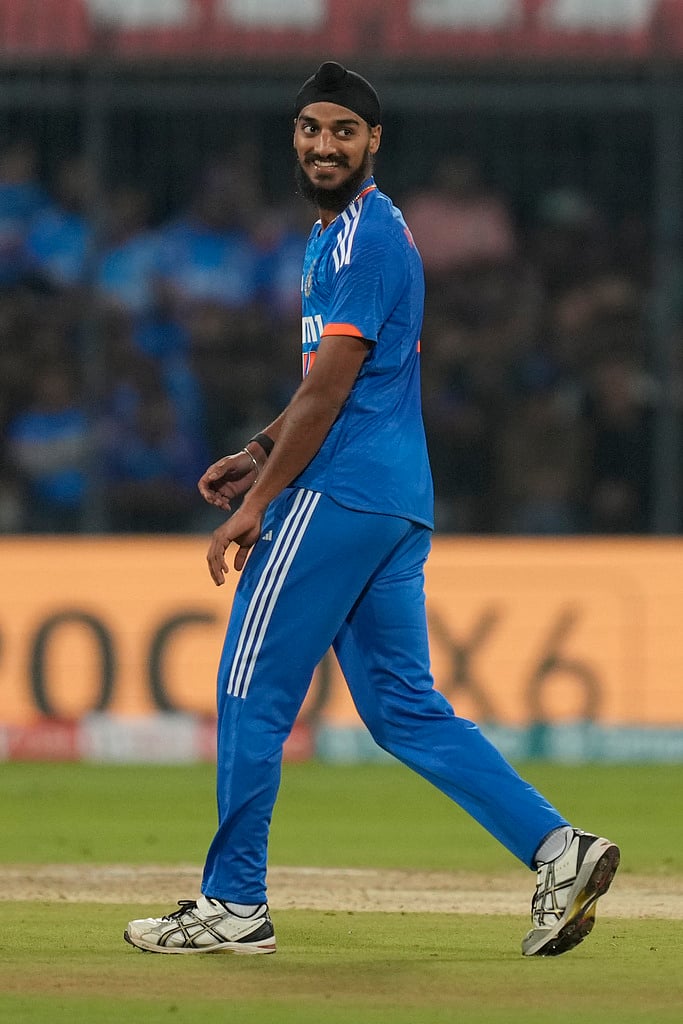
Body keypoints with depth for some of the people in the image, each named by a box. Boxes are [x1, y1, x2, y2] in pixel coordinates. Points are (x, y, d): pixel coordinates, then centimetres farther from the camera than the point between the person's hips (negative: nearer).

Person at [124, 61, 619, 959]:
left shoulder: (367, 235, -11)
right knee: (402, 707, 8)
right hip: (398, 503, 10)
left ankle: (234, 906, 2)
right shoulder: (346, 232, 20)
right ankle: (557, 847, -1)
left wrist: (258, 502, -15)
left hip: (337, 494, -10)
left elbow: (332, 384, -16)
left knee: (254, 688, -2)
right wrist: (259, 455, 20)